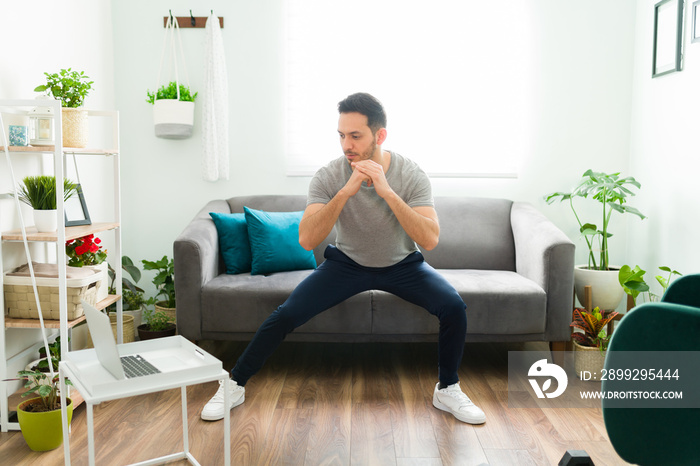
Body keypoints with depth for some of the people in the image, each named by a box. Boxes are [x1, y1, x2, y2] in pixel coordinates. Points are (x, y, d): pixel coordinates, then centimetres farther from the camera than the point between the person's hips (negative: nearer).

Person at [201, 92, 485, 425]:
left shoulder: (411, 176, -21)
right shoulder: (328, 177, -22)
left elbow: (429, 240, -33)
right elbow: (306, 240, -32)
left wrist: (387, 191, -41)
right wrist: (345, 192, -42)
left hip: (402, 264, 1)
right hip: (347, 263, 0)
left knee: (454, 307, -22)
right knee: (287, 314, -16)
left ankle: (447, 390, 3)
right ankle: (235, 385, 7)